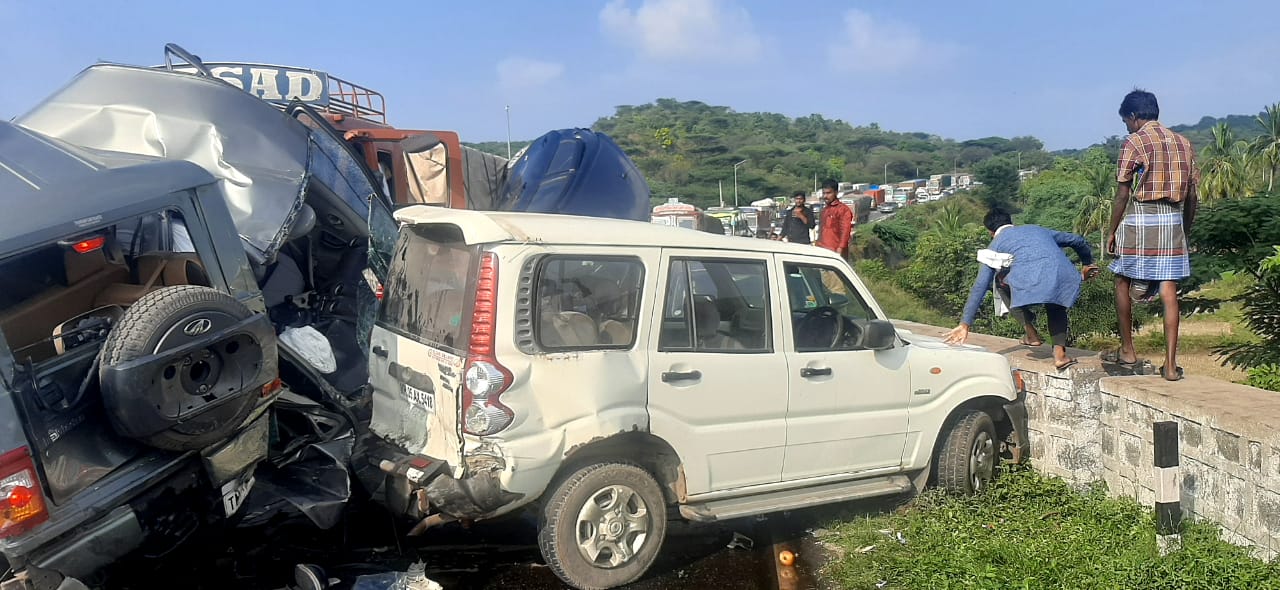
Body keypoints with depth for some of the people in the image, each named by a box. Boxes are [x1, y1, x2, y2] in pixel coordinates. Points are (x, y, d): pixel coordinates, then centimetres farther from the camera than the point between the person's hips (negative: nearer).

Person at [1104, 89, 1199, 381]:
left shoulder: (1134, 142, -5)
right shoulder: (1183, 143, 12)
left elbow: (1122, 194, -7)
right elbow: (1192, 196, 13)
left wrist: (1112, 231, 1)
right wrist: (1184, 230, 21)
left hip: (1140, 220, -5)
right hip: (1173, 222, 5)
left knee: (1123, 282, 13)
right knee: (1168, 290, 2)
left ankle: (1127, 350, 19)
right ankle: (1170, 364, -1)